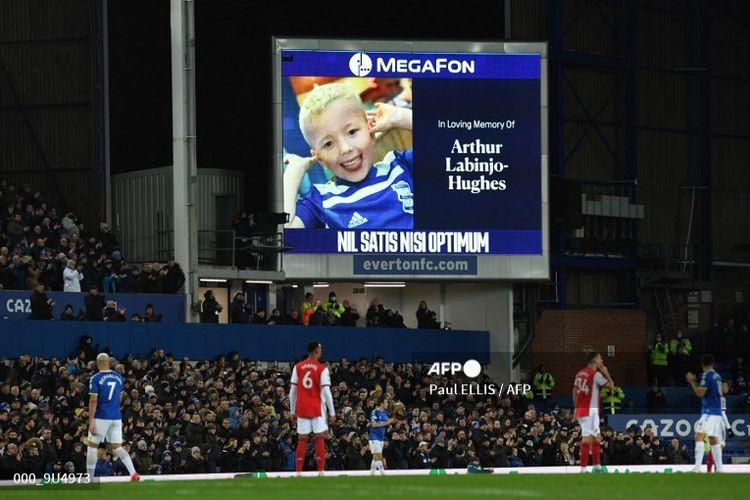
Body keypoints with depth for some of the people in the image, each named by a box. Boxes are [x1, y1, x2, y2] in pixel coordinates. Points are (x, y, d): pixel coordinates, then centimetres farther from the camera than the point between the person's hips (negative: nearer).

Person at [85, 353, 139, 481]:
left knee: (92, 446, 8)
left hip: (101, 417, -5)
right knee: (117, 448, 9)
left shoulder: (95, 378, -8)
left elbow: (93, 401, -13)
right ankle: (133, 473, -8)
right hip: (116, 417, 5)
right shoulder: (118, 377, 8)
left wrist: (90, 422, -13)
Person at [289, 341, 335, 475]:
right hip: (317, 408, -3)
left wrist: (292, 410, 11)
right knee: (319, 439, 1)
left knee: (302, 440, 6)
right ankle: (320, 472, -4)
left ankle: (298, 472, 2)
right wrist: (332, 412, -5)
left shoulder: (298, 367, 4)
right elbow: (326, 391, -9)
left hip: (302, 408, 3)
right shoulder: (322, 369, -5)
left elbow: (293, 390, 4)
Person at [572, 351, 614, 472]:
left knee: (597, 437, 16)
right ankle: (583, 468, -13)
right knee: (587, 439, -10)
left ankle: (597, 466, 21)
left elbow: (574, 393, 17)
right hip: (590, 410, -9)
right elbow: (611, 385, -7)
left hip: (580, 409, 9)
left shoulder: (580, 374, 14)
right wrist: (606, 372, 7)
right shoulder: (596, 374, -10)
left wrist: (577, 408, 23)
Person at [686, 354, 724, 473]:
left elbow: (700, 393, -14)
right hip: (717, 412, 8)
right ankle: (719, 468, 13)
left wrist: (692, 381, -1)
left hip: (709, 412, -8)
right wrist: (695, 382, 26)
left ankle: (697, 466, -26)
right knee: (714, 440, 14)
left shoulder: (706, 375, -11)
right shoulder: (717, 376, 14)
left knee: (699, 436, -14)